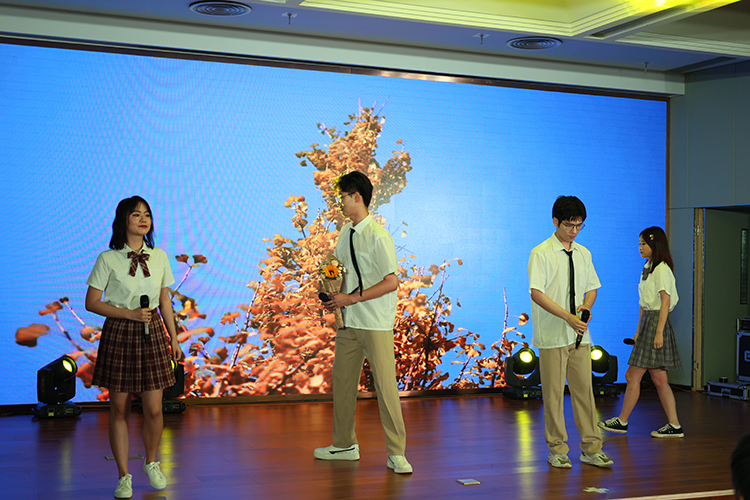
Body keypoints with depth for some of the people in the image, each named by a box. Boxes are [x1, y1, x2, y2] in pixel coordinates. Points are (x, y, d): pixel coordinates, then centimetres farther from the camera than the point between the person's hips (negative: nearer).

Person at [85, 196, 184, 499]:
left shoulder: (159, 257, 6)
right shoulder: (108, 259, -5)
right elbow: (91, 302, -4)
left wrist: (174, 338, 10)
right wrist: (130, 314, -14)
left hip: (152, 334, 2)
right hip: (119, 334, -2)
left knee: (153, 409, 1)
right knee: (119, 408, 3)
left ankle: (151, 463, 27)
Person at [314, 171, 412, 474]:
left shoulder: (378, 236, -15)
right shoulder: (345, 232, 9)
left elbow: (391, 282, -18)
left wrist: (351, 298, -18)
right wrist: (333, 295, 4)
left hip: (376, 324, -8)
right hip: (349, 322, 8)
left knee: (385, 385, -5)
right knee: (342, 381, 13)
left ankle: (396, 453, 4)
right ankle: (345, 445, 27)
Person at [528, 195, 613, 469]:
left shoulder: (583, 253, 12)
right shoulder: (541, 253, -8)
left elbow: (591, 288, 19)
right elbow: (536, 293, -15)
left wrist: (585, 307, -4)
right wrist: (568, 317, -22)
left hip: (579, 334, 5)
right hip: (552, 336, -5)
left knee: (584, 390, 6)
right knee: (554, 394, 1)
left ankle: (591, 448, 14)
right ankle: (557, 449, 11)